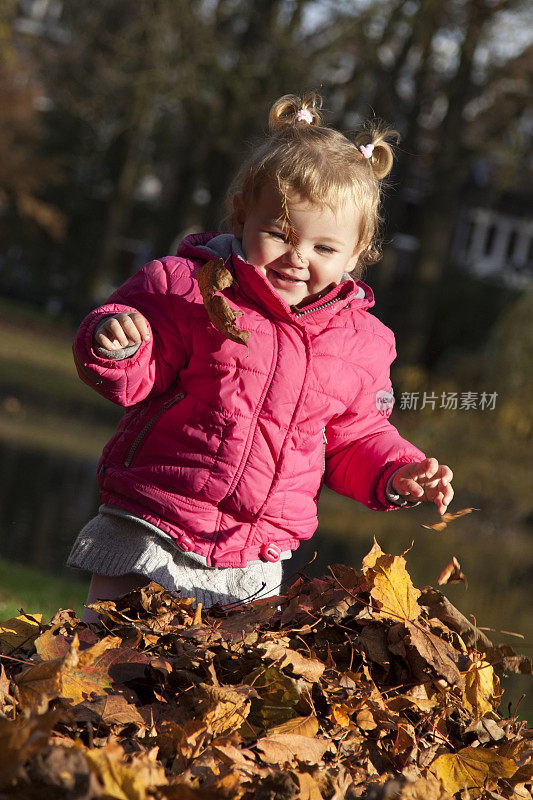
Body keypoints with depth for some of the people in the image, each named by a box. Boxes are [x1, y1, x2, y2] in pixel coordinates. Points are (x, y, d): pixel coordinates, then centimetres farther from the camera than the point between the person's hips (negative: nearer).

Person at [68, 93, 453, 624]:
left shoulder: (361, 342, 4)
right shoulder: (188, 288, -8)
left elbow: (354, 439, 16)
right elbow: (132, 380, -7)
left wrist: (397, 474, -2)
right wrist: (115, 344, -27)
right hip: (148, 535, -3)